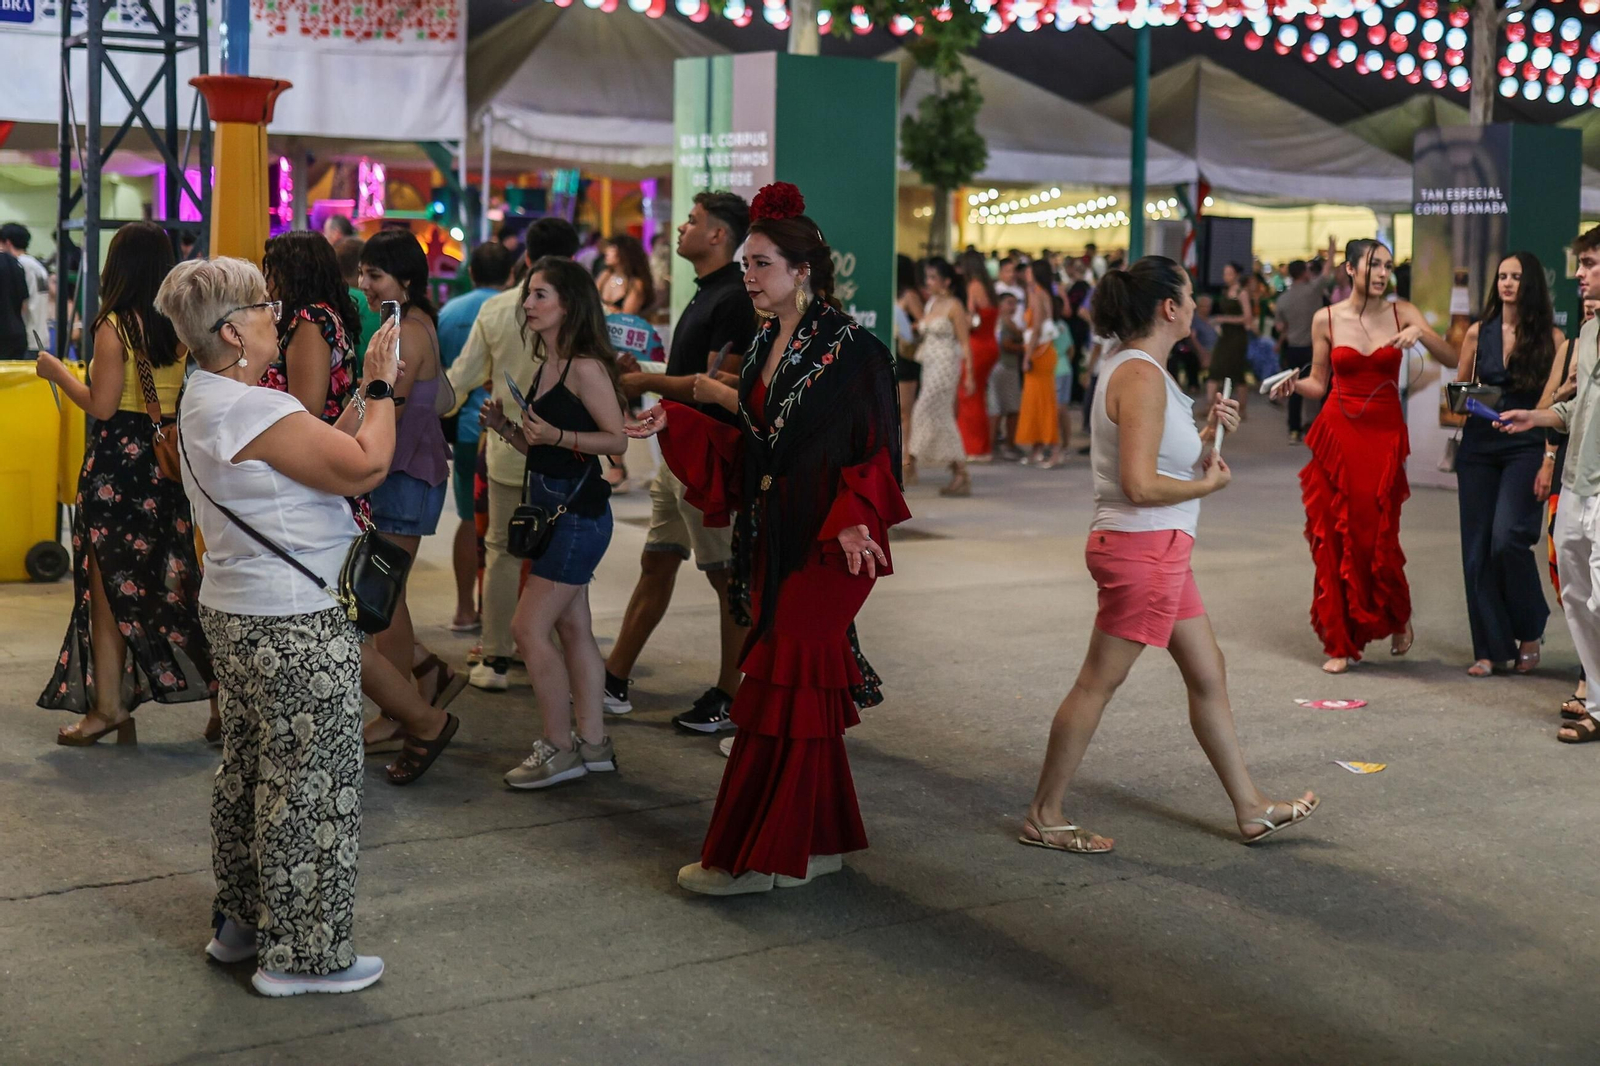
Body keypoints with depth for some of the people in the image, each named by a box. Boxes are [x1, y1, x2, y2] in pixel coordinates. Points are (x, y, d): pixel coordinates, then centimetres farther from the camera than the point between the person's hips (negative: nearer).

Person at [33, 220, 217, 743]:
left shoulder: (115, 325, -12)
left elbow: (102, 405, -13)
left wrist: (57, 372, -1)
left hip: (117, 460, -6)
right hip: (167, 460, 6)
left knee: (108, 582, 3)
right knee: (171, 579, 12)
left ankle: (108, 705, 6)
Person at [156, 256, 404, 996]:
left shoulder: (207, 400, 11)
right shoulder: (253, 410, -22)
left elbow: (327, 446, 11)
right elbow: (366, 466, -23)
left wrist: (369, 390, 4)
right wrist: (382, 386, -10)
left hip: (236, 611, 11)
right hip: (294, 628, -11)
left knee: (249, 770, 20)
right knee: (310, 784, -1)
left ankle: (241, 922, 32)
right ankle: (301, 956, 7)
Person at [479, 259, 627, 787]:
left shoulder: (586, 367, -14)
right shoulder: (545, 367, 13)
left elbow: (617, 439, -17)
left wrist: (556, 435, -27)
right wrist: (506, 428, 2)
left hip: (578, 510, -10)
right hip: (551, 508, 10)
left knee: (529, 628, -8)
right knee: (573, 629, 13)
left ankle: (559, 748, 1)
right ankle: (592, 742, 21)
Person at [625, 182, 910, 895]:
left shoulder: (851, 349, -11)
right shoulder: (766, 346, 11)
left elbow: (878, 452, -11)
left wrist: (852, 520, -25)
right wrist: (672, 423, 8)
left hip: (827, 544, -8)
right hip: (773, 541, 8)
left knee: (781, 687, -6)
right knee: (808, 687, 12)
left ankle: (757, 857, 1)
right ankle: (820, 843, 21)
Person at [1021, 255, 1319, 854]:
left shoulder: (1135, 368, 14)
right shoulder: (1140, 376, -18)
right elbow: (1140, 485, -25)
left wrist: (1208, 433, 5)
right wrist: (1209, 484, -11)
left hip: (1160, 549, 11)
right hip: (1141, 547, -11)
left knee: (1208, 675, 14)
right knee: (1098, 684, -2)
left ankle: (1251, 810, 23)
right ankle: (1043, 817, 8)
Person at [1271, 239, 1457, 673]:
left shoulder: (1401, 312, 2)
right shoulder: (1327, 320, 3)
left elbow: (1452, 360, -5)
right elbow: (1318, 383, 10)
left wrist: (1420, 333, -21)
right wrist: (1295, 384, -10)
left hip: (1384, 435, 0)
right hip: (1337, 433, 0)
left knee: (1376, 536, -4)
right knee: (1332, 538, -1)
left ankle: (1399, 620, 25)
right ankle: (1339, 642, 10)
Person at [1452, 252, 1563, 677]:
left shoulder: (1551, 338, 1)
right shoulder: (1478, 333, 8)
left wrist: (1549, 460, -11)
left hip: (1525, 449, -3)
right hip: (1478, 447, 3)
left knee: (1507, 539, -18)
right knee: (1477, 547, 1)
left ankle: (1530, 630, 6)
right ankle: (1491, 647, 10)